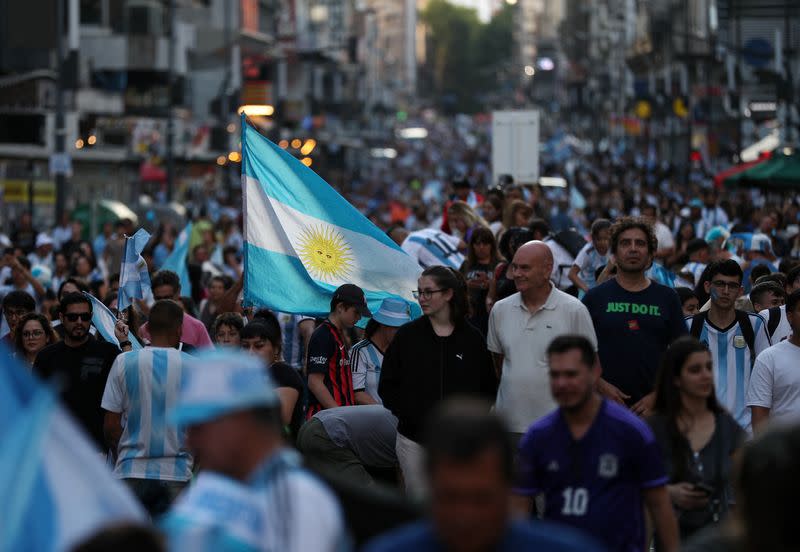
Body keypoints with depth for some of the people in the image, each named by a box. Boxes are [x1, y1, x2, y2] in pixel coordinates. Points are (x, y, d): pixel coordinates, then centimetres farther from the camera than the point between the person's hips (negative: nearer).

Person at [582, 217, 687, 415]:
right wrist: (602, 386, -8)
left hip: (652, 406, 1)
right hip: (606, 405, -1)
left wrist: (657, 396, -3)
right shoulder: (596, 297, 7)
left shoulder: (667, 297, 10)